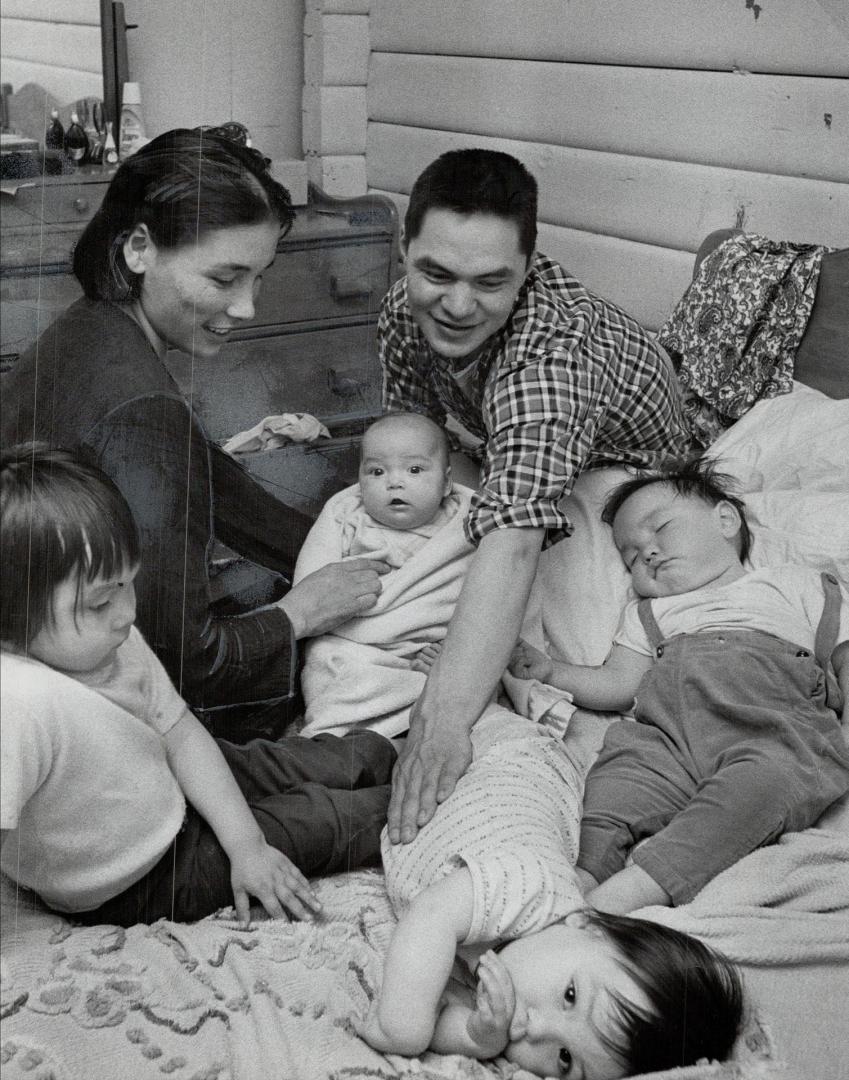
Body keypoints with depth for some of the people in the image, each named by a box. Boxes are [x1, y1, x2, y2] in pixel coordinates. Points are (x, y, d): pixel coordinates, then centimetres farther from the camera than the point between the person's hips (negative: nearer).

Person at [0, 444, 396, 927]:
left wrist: (247, 845, -8)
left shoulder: (108, 639, -12)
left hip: (171, 780, 7)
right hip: (140, 882, -7)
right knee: (319, 816, -1)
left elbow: (181, 733, -5)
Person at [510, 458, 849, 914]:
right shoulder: (647, 613, 36)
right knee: (620, 767, -29)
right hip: (669, 732, 3)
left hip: (775, 729, -3)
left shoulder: (795, 584, 27)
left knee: (765, 775, -36)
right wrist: (550, 671, 9)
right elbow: (618, 684, 24)